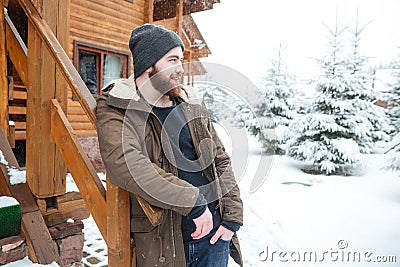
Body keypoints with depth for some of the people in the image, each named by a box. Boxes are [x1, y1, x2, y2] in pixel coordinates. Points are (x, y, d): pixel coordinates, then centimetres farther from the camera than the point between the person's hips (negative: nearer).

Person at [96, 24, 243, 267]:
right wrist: (192, 202, -23)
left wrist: (233, 216, 1)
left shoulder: (192, 104, 7)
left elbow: (221, 160, 10)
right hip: (161, 244, -4)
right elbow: (125, 164, -26)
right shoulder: (115, 108, -9)